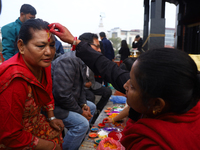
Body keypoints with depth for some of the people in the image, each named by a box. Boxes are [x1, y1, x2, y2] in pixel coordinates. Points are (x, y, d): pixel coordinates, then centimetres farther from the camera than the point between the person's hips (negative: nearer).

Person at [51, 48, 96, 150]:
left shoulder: (80, 61, 6)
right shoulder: (68, 61, -26)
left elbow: (80, 87, 16)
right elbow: (62, 95, -30)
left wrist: (83, 104, 0)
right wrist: (80, 112, -17)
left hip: (66, 100, 11)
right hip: (52, 104, -11)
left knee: (91, 107, 16)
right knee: (82, 123, -24)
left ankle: (81, 140, 25)